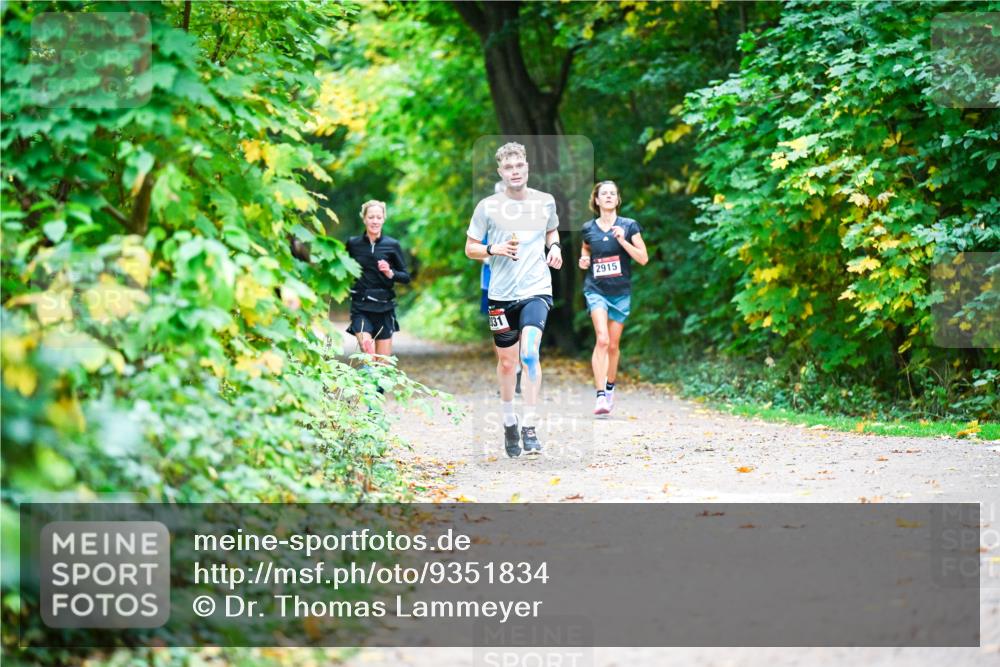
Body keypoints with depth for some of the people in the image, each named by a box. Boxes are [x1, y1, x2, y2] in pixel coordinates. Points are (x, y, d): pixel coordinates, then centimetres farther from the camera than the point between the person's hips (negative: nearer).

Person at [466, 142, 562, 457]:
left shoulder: (545, 202, 5)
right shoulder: (488, 206, -1)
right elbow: (470, 248, 5)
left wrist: (554, 246, 4)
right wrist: (493, 249, -14)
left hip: (537, 290, 0)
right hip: (501, 294, 1)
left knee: (529, 353, -20)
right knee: (507, 362, 10)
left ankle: (530, 426, -17)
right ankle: (509, 421, 33)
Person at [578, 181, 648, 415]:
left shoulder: (629, 226, -2)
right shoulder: (588, 229, 3)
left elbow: (643, 258, -5)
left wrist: (623, 240, -16)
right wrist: (583, 261, 2)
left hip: (621, 292, 1)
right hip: (595, 290, -1)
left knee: (613, 344, 10)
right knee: (602, 339, -19)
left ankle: (610, 388, 33)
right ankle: (600, 395, -23)